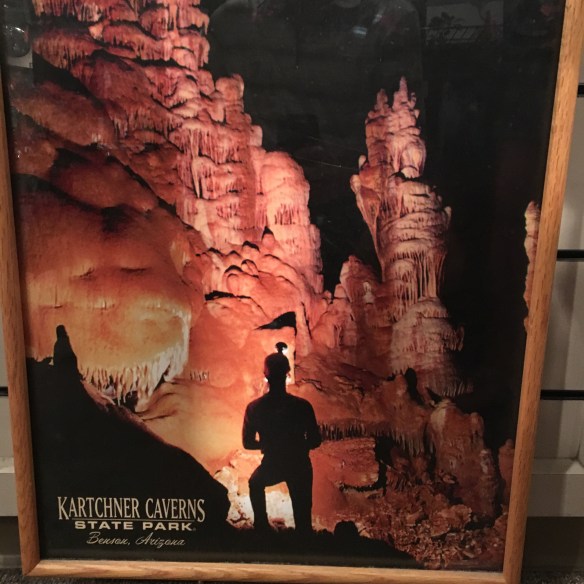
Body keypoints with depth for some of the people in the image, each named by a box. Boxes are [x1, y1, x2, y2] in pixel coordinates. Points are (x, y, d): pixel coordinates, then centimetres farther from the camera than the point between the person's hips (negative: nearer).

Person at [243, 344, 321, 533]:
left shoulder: (254, 408, -17)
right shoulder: (302, 406, -21)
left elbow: (248, 443, -5)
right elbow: (315, 441, -10)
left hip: (272, 466, 1)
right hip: (300, 467, -1)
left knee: (255, 483, 35)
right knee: (303, 517, 18)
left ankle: (261, 526, 38)